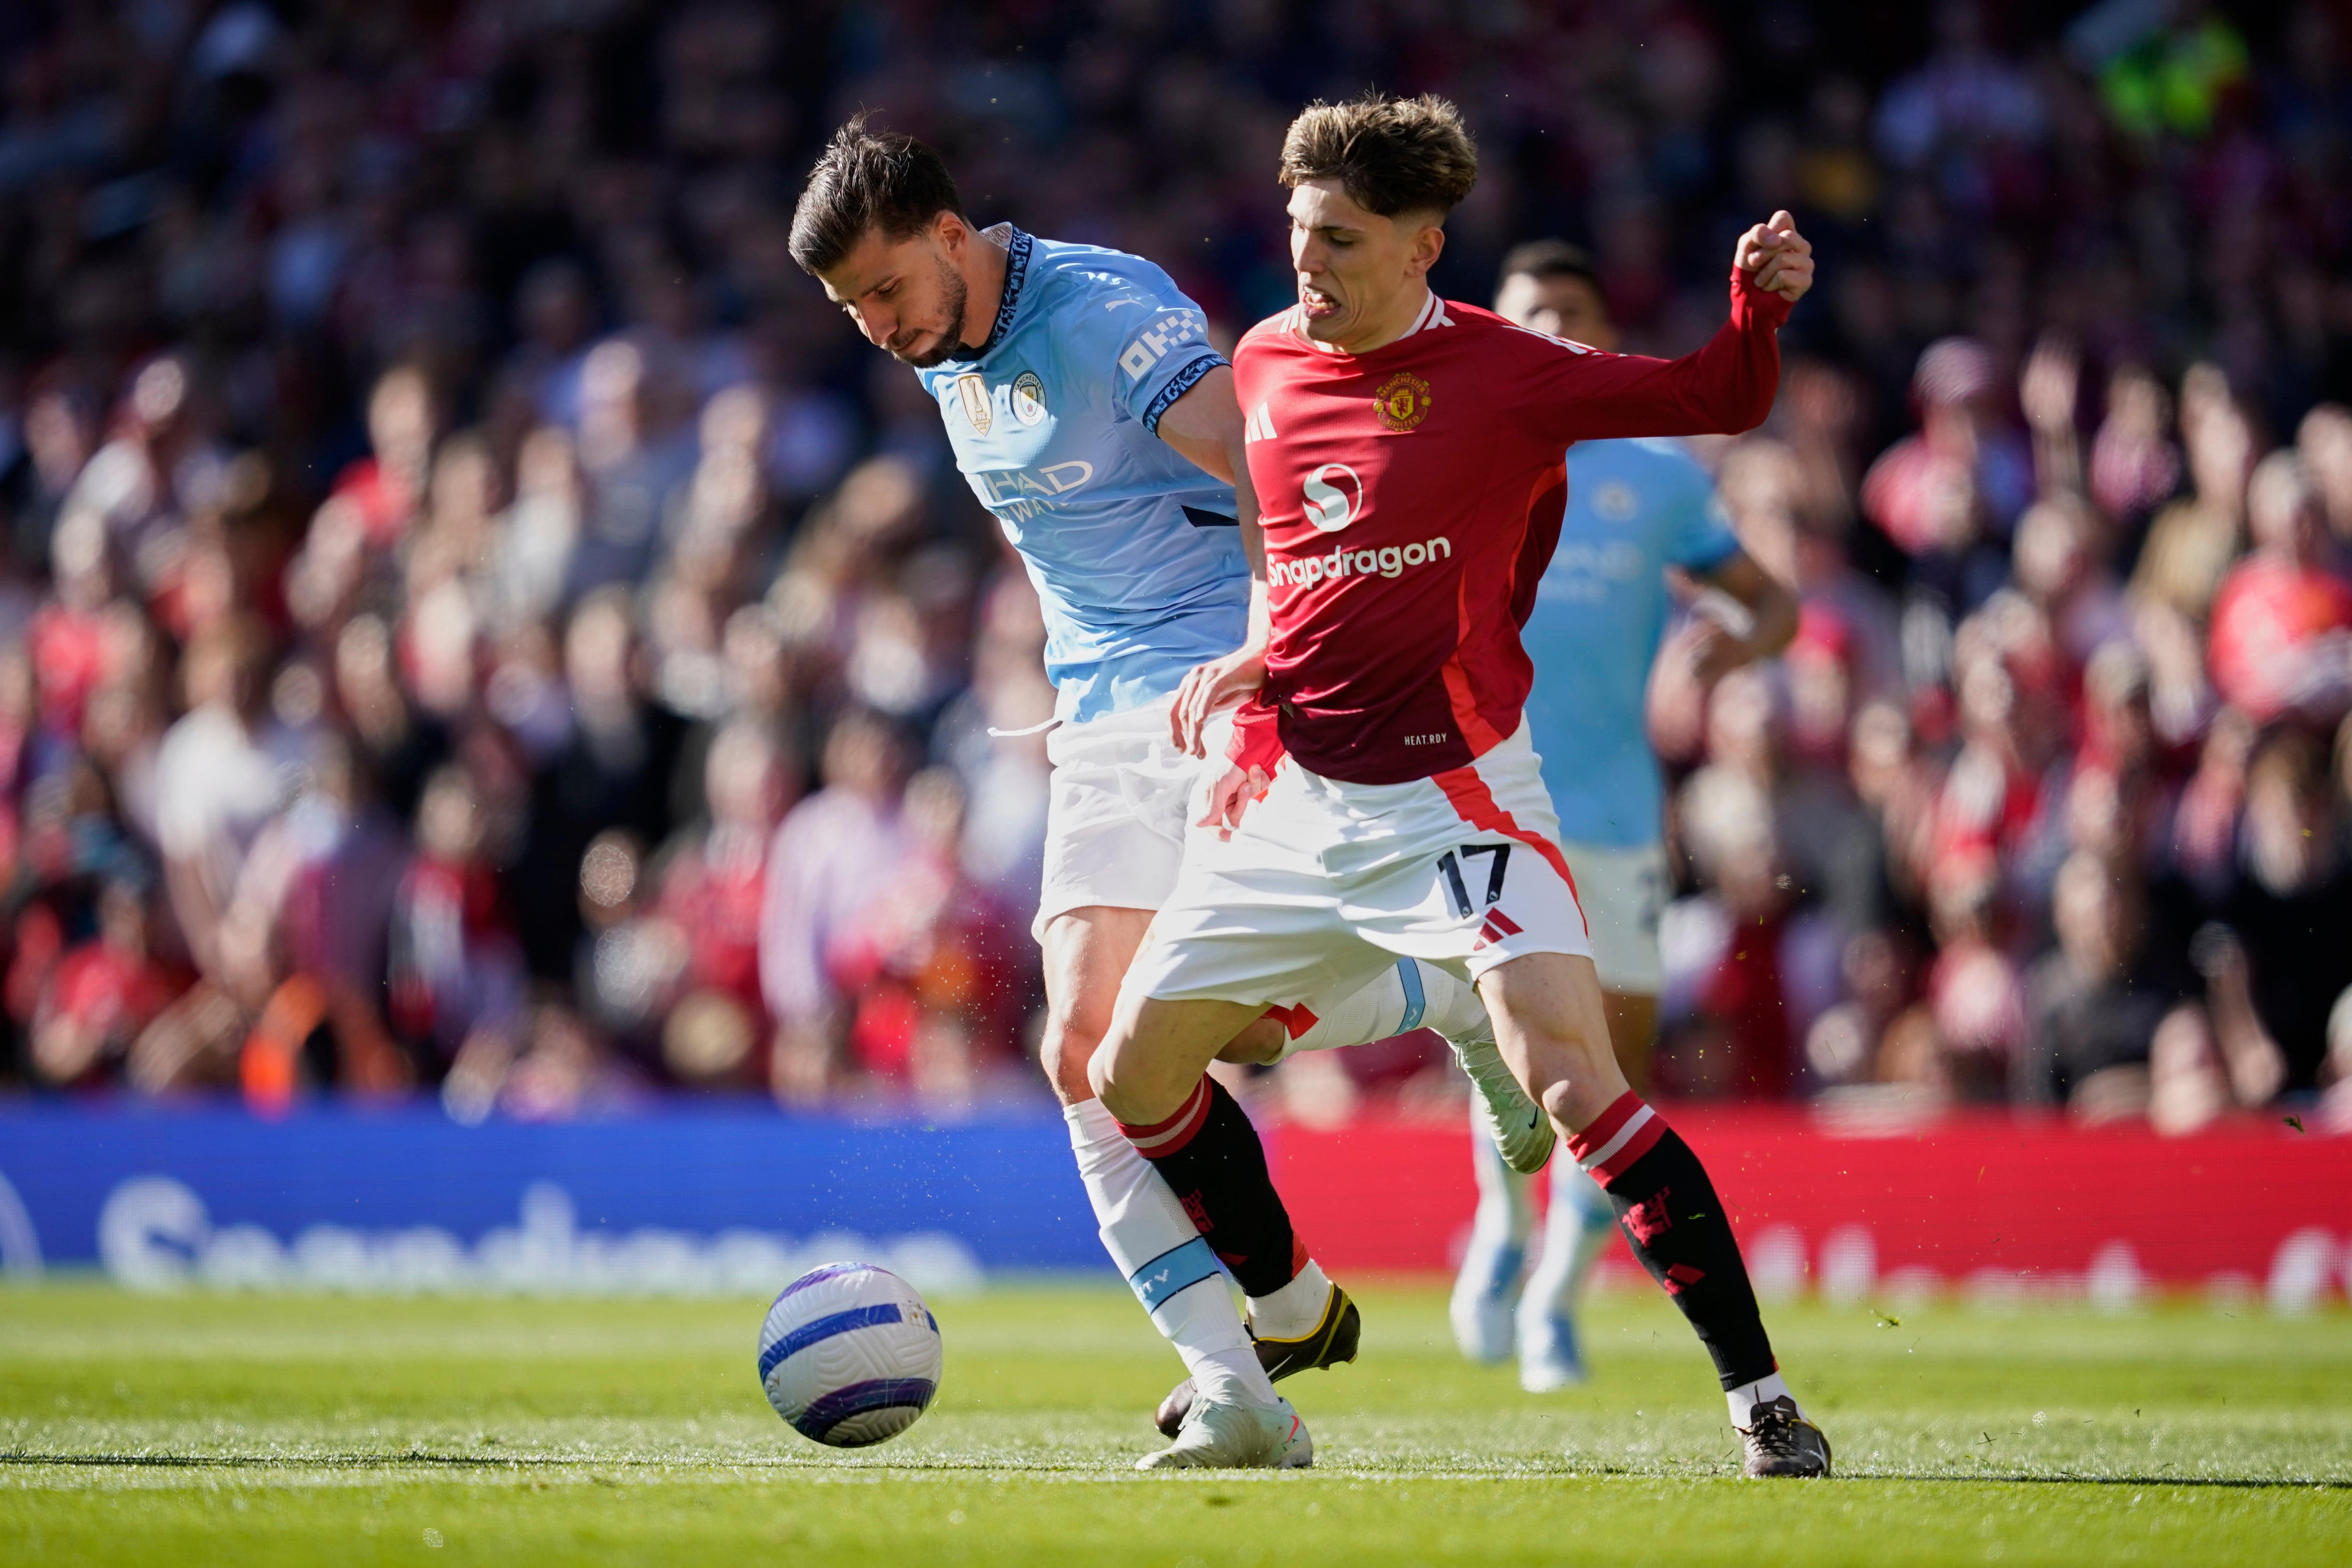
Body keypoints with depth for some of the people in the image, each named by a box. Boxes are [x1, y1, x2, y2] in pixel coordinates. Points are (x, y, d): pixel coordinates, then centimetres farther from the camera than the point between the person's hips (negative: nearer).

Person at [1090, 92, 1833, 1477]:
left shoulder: (1501, 373, -11)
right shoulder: (1263, 365, 5)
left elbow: (1720, 401, -8)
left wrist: (1762, 302, -27)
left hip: (1453, 792, -6)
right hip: (1288, 796, 6)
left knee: (1569, 1077, -22)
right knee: (1134, 1076, 11)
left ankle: (1759, 1394, -16)